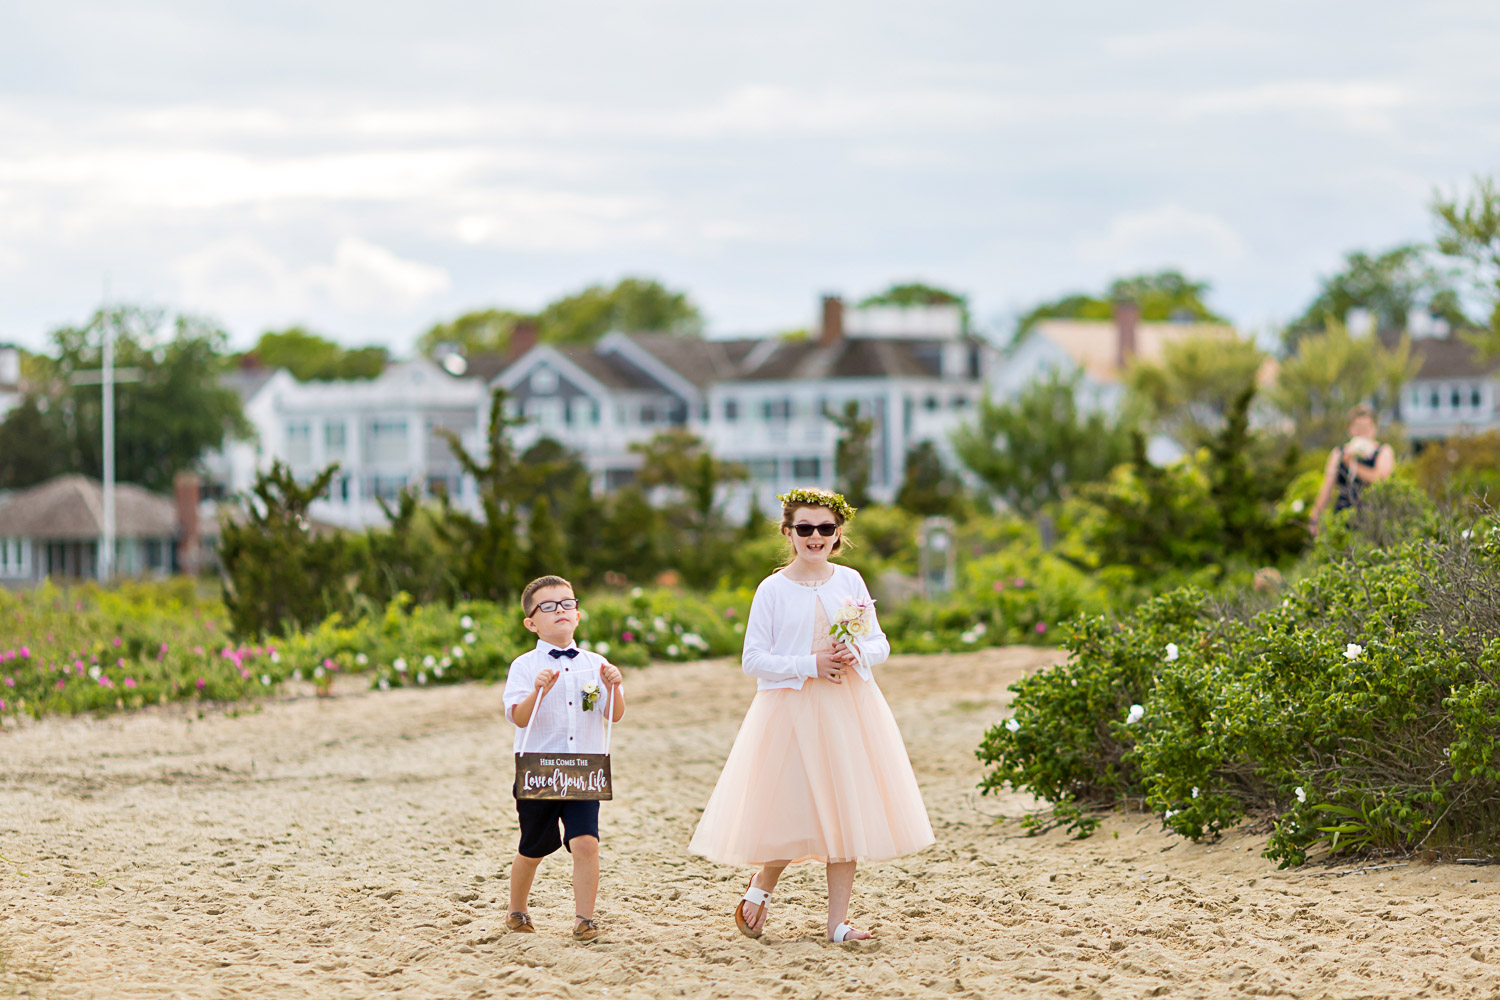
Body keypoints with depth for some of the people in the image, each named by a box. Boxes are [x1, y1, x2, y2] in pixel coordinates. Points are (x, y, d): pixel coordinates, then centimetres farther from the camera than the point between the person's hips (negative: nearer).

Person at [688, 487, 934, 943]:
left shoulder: (850, 582, 7)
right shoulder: (772, 590, -3)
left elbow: (880, 643, 11)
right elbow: (754, 659, -5)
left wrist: (858, 654, -11)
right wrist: (810, 665, -15)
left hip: (849, 707, 3)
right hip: (791, 709, -3)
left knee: (847, 810, 1)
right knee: (795, 811, -7)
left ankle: (837, 922, 8)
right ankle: (760, 886, 23)